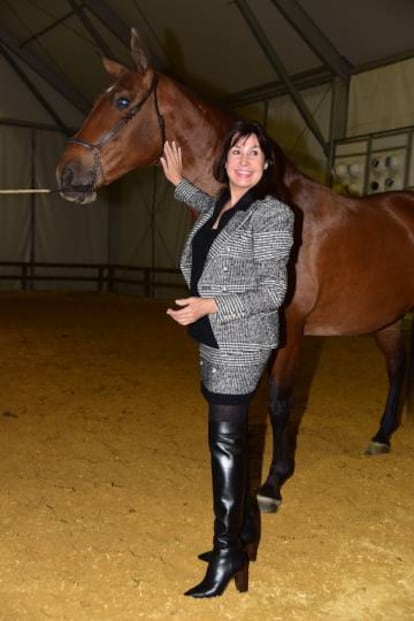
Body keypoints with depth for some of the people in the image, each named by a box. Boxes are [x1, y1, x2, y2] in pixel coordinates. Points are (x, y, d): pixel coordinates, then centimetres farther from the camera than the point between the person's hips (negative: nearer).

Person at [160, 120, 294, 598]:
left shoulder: (272, 214, -14)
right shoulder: (220, 204, 10)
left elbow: (273, 290, -17)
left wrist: (211, 305, -25)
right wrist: (178, 183, 34)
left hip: (240, 344, -8)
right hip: (214, 341, 8)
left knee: (225, 440, -5)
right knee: (226, 438, 15)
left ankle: (227, 552, 7)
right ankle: (243, 529, 30)